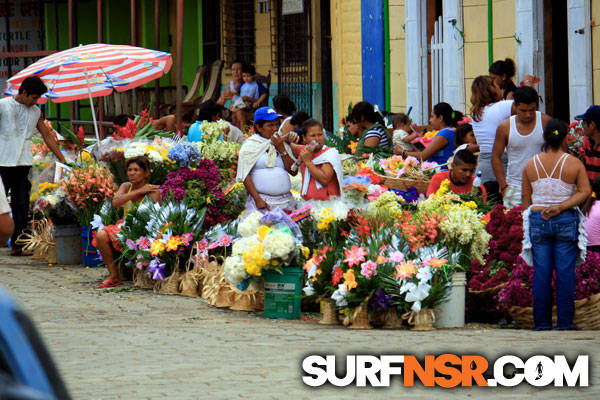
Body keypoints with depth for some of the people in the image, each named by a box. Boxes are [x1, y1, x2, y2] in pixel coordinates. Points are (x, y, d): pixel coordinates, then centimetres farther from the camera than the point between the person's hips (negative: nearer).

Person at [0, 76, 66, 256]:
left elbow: (47, 136, 17)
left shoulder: (35, 112, 12)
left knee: (22, 205, 0)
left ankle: (17, 245, 1)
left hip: (24, 162, 4)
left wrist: (63, 160, 13)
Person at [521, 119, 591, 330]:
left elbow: (526, 197, 7)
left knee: (541, 272, 4)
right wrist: (561, 207, -12)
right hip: (567, 221, -2)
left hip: (537, 220, 2)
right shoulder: (574, 164, -3)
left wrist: (527, 223, 15)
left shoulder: (531, 164, 3)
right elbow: (585, 191, -10)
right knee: (565, 272, 2)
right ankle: (564, 321, 2)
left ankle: (541, 321, 5)